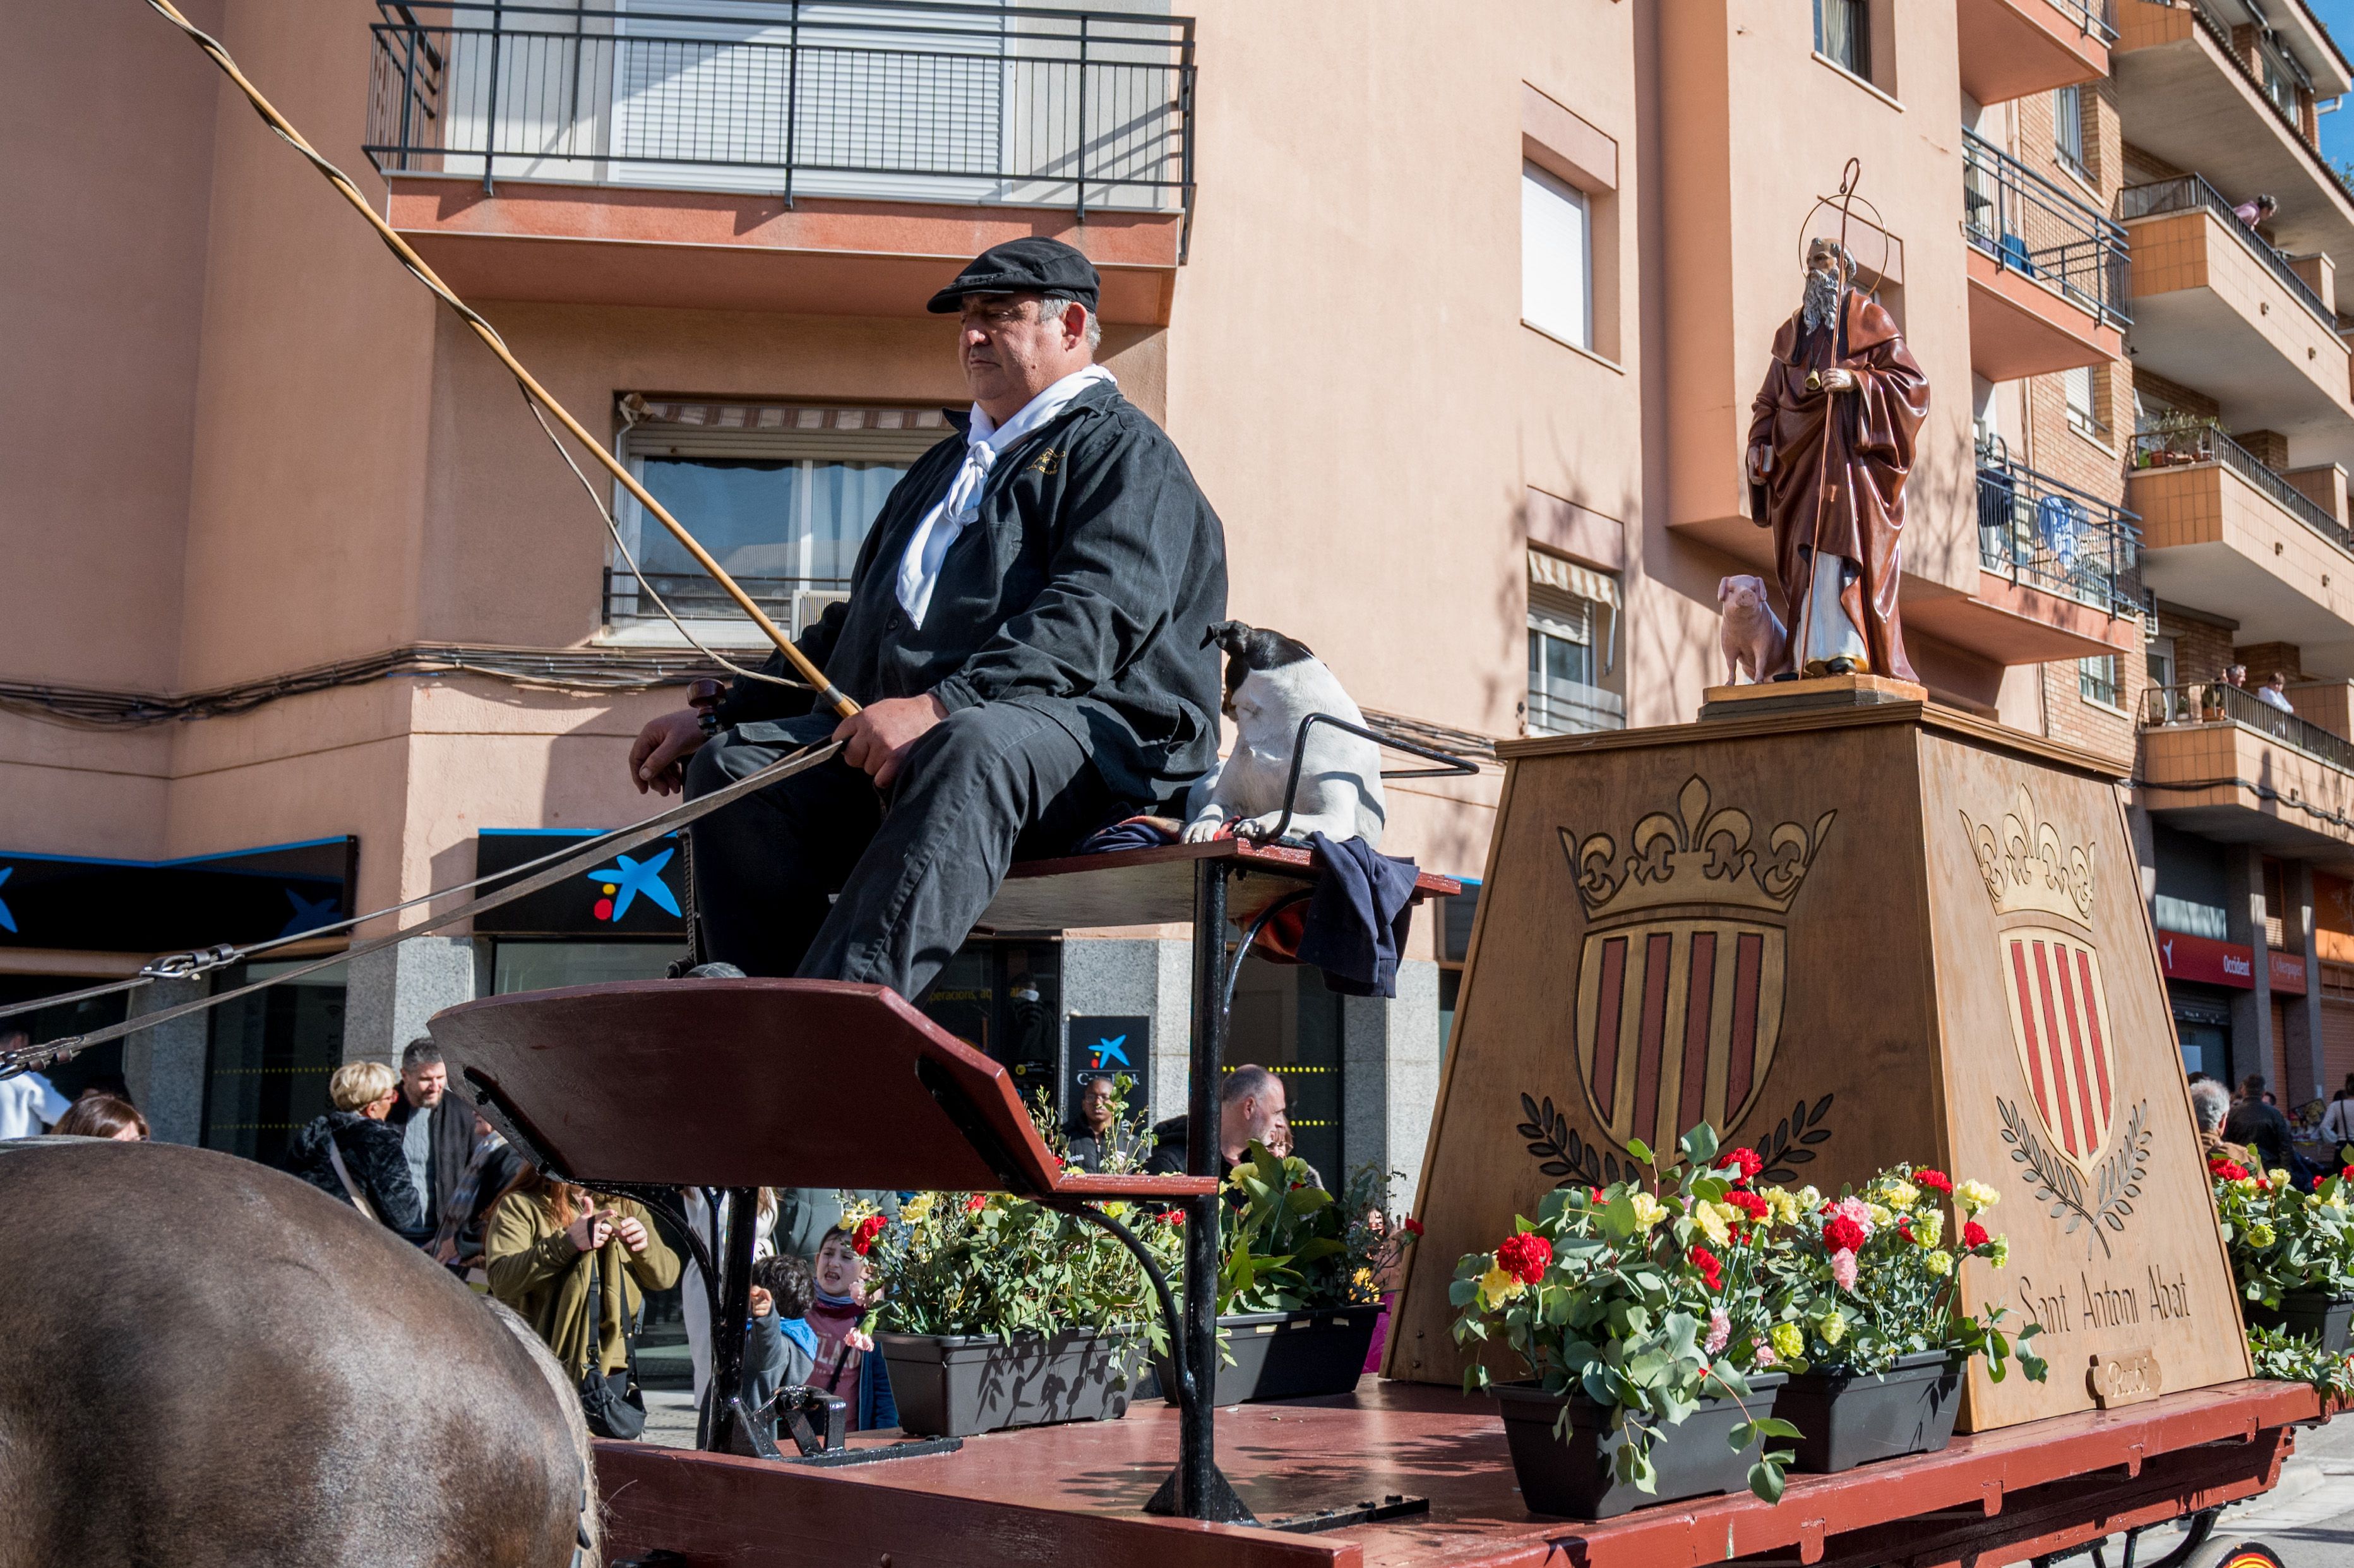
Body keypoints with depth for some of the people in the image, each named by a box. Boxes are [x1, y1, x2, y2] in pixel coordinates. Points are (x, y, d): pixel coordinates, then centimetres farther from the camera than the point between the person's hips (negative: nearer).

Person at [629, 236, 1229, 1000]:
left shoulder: (1123, 449, 7)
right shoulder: (946, 464, 33)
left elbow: (1099, 613, -12)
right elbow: (853, 627, 36)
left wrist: (943, 704, -26)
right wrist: (719, 716, 23)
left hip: (1083, 727, -7)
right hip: (895, 732, 8)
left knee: (968, 752, -40)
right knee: (733, 765, -16)